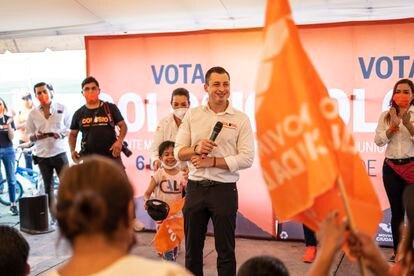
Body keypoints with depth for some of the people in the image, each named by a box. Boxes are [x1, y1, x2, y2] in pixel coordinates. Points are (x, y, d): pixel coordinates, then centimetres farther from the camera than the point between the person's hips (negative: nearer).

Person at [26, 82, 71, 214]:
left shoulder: (62, 108, 1)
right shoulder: (33, 113, 5)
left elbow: (70, 128, 4)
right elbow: (29, 136, 7)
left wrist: (62, 134, -16)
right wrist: (36, 136, -15)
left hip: (59, 152, -2)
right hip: (42, 155, 2)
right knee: (48, 187, 8)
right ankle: (53, 216, 15)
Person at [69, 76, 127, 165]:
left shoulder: (110, 108, 2)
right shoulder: (79, 113, 8)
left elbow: (123, 125, 5)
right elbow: (73, 134, 17)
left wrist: (119, 141, -13)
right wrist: (72, 150, 0)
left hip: (111, 156, -1)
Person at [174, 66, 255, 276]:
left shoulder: (241, 119, -1)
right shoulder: (192, 115, 6)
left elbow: (247, 158, -9)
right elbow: (178, 152, 5)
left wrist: (212, 161, -14)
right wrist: (196, 149, -16)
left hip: (224, 189, -2)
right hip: (195, 188, 3)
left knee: (225, 250, 8)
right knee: (192, 247, 14)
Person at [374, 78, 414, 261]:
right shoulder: (386, 116, 7)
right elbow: (378, 141, 0)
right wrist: (393, 126, -13)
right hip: (391, 167, 2)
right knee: (396, 210, 9)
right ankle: (397, 250, 18)